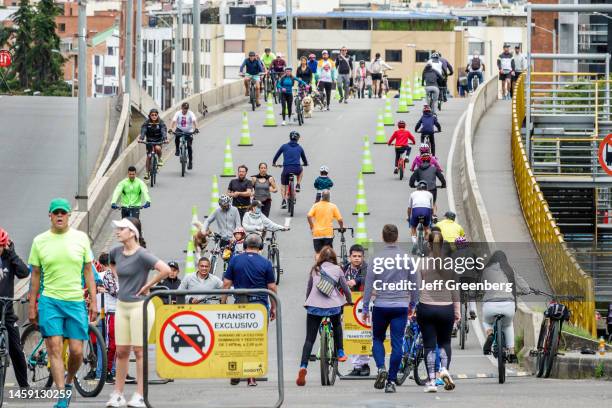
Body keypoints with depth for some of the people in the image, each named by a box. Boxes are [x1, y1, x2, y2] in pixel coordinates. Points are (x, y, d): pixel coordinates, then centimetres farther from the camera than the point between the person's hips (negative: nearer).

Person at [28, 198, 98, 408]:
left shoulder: (81, 238, 4)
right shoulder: (40, 241, 3)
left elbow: (88, 271, 9)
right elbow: (35, 275, 8)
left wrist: (93, 301, 5)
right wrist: (32, 306, 7)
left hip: (76, 302, 1)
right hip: (49, 301, -1)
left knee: (76, 351, -2)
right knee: (54, 348, -8)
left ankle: (68, 381, 28)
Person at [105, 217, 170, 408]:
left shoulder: (142, 255, -15)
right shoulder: (116, 252, 6)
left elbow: (165, 270, -26)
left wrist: (147, 285, -16)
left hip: (139, 305, -7)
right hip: (122, 305, 7)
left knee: (139, 351, -3)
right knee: (121, 351, 9)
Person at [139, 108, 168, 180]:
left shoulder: (161, 123, -13)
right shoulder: (146, 123, -11)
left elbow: (164, 131, -24)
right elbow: (143, 131, -22)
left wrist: (165, 139, -43)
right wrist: (141, 139, -41)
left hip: (158, 141, -1)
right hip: (149, 140, 1)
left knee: (158, 148, -33)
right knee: (149, 156, -4)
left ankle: (160, 159, -2)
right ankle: (147, 173, 9)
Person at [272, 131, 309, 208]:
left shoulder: (284, 146, 7)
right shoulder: (299, 148, 11)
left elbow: (277, 155, 17)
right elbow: (304, 158, 26)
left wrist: (273, 163, 36)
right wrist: (306, 163, 48)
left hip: (286, 169, -1)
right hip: (297, 169, 1)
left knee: (283, 185, 17)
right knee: (301, 170, 38)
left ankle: (284, 200, -3)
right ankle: (298, 185, 24)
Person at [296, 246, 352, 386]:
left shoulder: (314, 270, 14)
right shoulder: (337, 269, 8)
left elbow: (308, 289, 21)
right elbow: (345, 288, 13)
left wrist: (308, 302, 39)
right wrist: (349, 301, 32)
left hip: (314, 306, 1)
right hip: (333, 305, -1)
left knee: (309, 339, -1)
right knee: (337, 325, 34)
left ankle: (303, 367, -18)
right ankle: (340, 352, 32)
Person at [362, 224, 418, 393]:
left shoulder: (377, 258, -6)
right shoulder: (406, 258, 0)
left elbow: (369, 284, -4)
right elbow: (414, 283, 8)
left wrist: (365, 308, 3)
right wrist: (412, 304, 22)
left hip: (381, 306, -1)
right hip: (401, 306, 1)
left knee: (378, 339, 17)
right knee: (397, 344, 3)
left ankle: (381, 368, -7)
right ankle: (391, 381, 2)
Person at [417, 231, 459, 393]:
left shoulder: (423, 264, -4)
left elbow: (417, 288, -3)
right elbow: (455, 289, 4)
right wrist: (457, 310, 12)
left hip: (426, 308, -1)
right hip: (446, 308, 1)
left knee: (429, 345, 4)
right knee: (445, 342, 18)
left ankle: (431, 381, -1)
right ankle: (444, 369, -6)